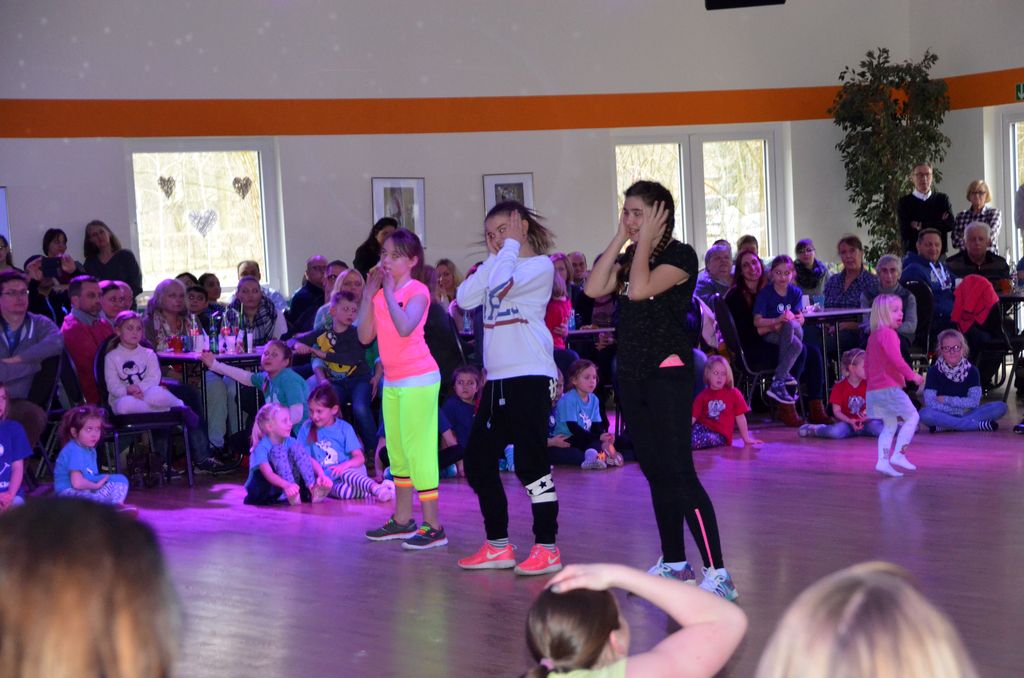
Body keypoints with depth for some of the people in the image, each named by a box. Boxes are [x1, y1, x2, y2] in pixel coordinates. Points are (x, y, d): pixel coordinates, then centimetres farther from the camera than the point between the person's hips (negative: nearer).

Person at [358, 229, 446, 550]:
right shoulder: (381, 291, 11)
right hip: (392, 380, 8)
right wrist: (368, 296, -2)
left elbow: (405, 328, -28)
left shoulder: (417, 290, -10)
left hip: (419, 379, -8)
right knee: (397, 451, 15)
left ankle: (433, 526, -7)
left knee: (418, 448, -10)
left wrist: (388, 292, -20)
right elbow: (365, 336, 4)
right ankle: (402, 520, 26)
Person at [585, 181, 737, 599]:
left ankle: (718, 574, -14)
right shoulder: (628, 258, 13)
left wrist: (645, 241, -12)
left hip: (668, 373, -8)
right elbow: (594, 289, -4)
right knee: (656, 474, 13)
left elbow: (640, 289, -23)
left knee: (679, 473, -14)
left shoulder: (680, 256, -8)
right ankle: (674, 564, 23)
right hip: (632, 373, 8)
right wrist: (620, 239, -1)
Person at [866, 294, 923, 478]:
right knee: (912, 417, -1)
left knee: (890, 425, 12)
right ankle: (898, 454, -8)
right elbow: (895, 359, -25)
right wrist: (912, 375, -19)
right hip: (889, 387, -9)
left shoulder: (873, 335, 18)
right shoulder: (888, 333, -13)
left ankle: (882, 461, 3)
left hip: (874, 389, 9)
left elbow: (868, 364, 24)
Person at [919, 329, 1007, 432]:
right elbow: (930, 402, -14)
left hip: (966, 414, 3)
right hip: (943, 415, -3)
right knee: (925, 414, -36)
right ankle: (979, 425, -32)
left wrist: (945, 400, -10)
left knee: (1000, 407, -18)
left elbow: (974, 402, -8)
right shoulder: (934, 371, -2)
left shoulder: (971, 371, 4)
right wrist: (959, 407, -16)